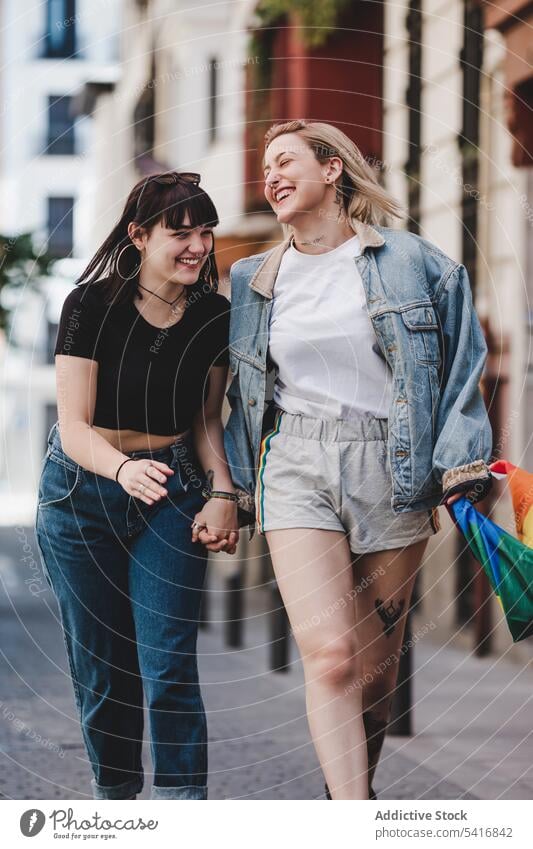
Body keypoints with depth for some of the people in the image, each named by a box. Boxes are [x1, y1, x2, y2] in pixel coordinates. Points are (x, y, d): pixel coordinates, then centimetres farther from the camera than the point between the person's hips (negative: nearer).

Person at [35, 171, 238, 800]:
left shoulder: (214, 316, -3)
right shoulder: (92, 305, -14)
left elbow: (206, 419, 8)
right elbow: (74, 425, -17)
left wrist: (222, 493, -9)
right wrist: (123, 469, -37)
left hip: (172, 492, 2)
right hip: (82, 491, -2)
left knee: (170, 664, -11)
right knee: (102, 669, 5)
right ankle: (114, 798, 23)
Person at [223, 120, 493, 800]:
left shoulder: (413, 263, 3)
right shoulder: (253, 280, 13)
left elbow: (461, 364, 3)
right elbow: (242, 389, 20)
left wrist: (458, 466, -6)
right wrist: (240, 485, 14)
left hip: (393, 467, 0)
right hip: (297, 465, 1)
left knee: (375, 665, 5)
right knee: (329, 655, -16)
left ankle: (351, 792, 26)